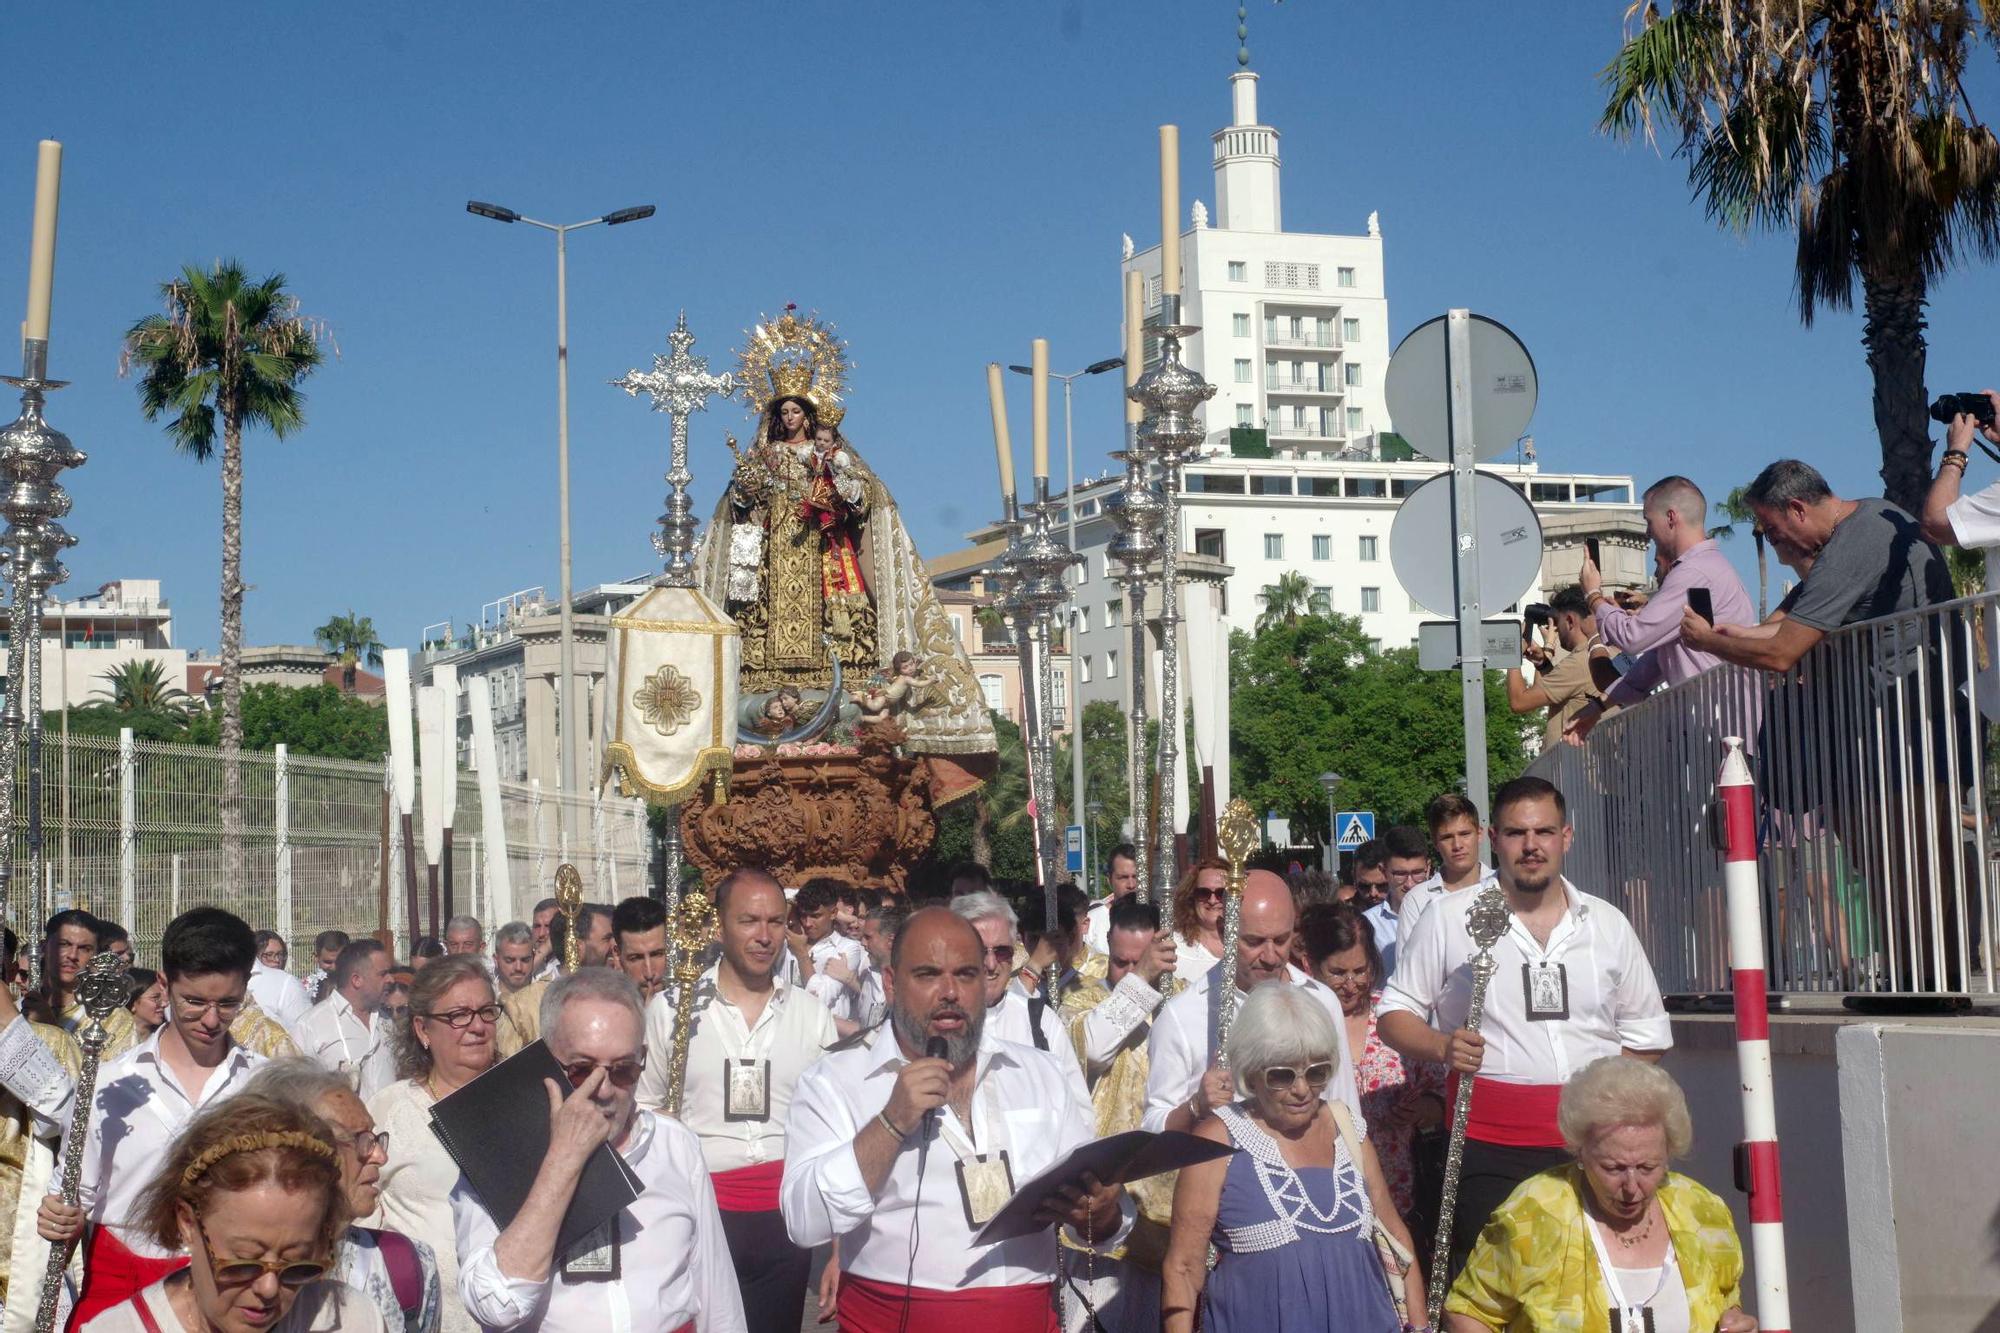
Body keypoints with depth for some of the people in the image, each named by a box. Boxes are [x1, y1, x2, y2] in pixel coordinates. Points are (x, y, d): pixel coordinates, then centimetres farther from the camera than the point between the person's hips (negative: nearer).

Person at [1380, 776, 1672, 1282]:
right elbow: (1396, 1013, 7)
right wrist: (1442, 1047, -13)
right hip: (1490, 1147, -2)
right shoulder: (1449, 918, 4)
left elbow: (1648, 1034, 19)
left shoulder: (1607, 924, 12)